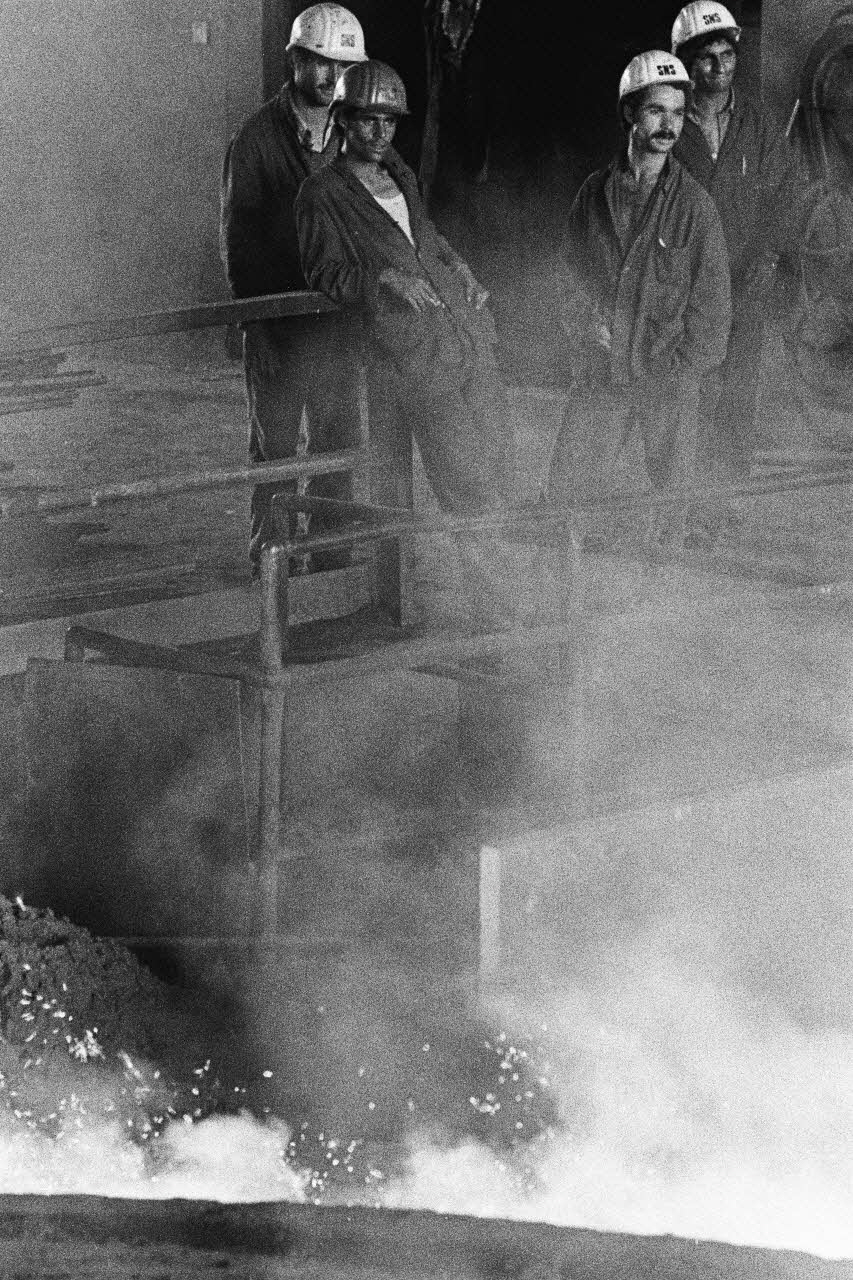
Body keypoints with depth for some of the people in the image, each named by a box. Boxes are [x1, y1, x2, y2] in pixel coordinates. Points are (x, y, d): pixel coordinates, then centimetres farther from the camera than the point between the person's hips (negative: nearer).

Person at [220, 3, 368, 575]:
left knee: (338, 444, 7)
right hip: (278, 321, -4)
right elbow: (238, 237, -5)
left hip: (340, 315, 4)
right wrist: (254, 314, -11)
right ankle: (269, 559, 6)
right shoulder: (259, 136, -4)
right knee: (276, 447, 0)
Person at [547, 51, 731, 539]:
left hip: (671, 377, -2)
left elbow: (712, 306, -3)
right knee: (566, 493, 0)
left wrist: (676, 376, -8)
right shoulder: (594, 193, 4)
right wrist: (586, 328, -4)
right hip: (601, 376, 2)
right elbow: (571, 273, 12)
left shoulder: (696, 205, -4)